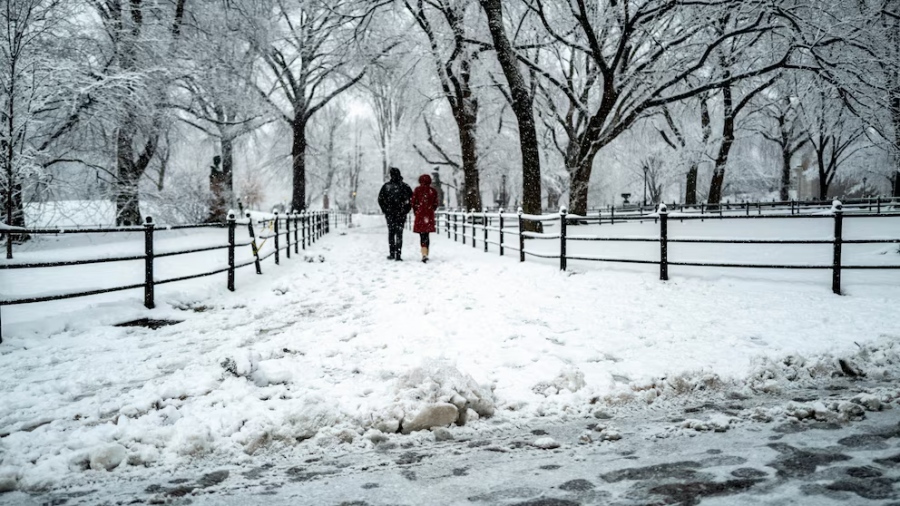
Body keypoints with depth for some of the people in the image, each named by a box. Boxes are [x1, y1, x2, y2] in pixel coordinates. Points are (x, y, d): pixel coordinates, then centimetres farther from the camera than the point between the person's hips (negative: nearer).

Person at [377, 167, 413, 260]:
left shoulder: (386, 186, -3)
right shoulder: (404, 186, -5)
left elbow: (380, 199, -2)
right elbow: (411, 198, -7)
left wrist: (385, 210, 7)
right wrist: (406, 210, 2)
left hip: (389, 213, 1)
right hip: (401, 214, -1)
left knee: (391, 233, 13)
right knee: (399, 234, 0)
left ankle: (392, 254, 15)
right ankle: (398, 255, -7)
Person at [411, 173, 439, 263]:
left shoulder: (417, 190, -3)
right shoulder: (433, 190, 3)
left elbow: (413, 203, -1)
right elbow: (435, 204, 4)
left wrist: (416, 212, 14)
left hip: (420, 215, -3)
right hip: (429, 215, 3)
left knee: (422, 235, -4)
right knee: (426, 235, 13)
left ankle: (424, 254, -20)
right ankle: (426, 254, 19)